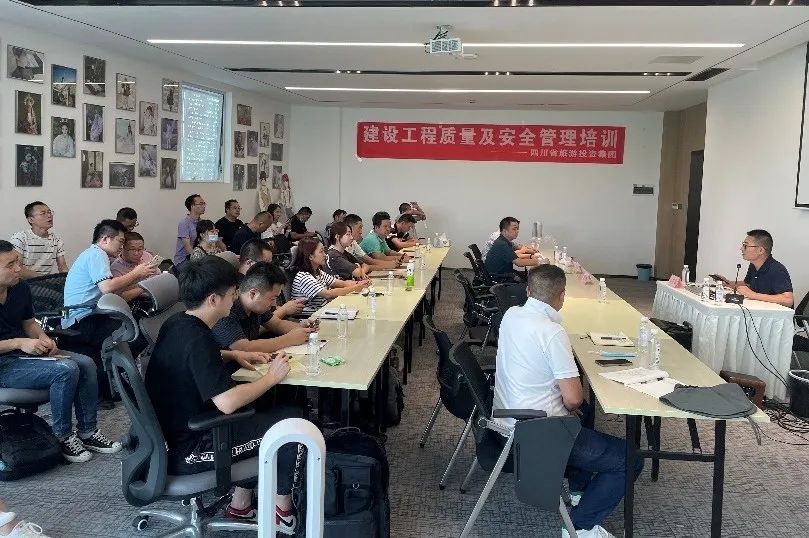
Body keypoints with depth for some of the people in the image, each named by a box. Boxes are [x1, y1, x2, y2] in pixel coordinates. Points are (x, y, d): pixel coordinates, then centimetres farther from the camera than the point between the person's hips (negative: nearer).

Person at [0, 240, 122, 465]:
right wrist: (18, 343, -24)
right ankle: (63, 437, -7)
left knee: (86, 364, -6)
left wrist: (43, 338, -6)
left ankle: (88, 432, 2)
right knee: (65, 370, -26)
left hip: (25, 350, 8)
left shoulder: (20, 287, 2)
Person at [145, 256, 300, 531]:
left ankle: (241, 503, 24)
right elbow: (228, 403, -33)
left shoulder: (177, 323, 1)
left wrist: (233, 355, 11)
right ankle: (283, 510, 14)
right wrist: (271, 378, -17)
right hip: (187, 450, -9)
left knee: (250, 411, 25)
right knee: (290, 420, -2)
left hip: (168, 434, 9)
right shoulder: (195, 338, -26)